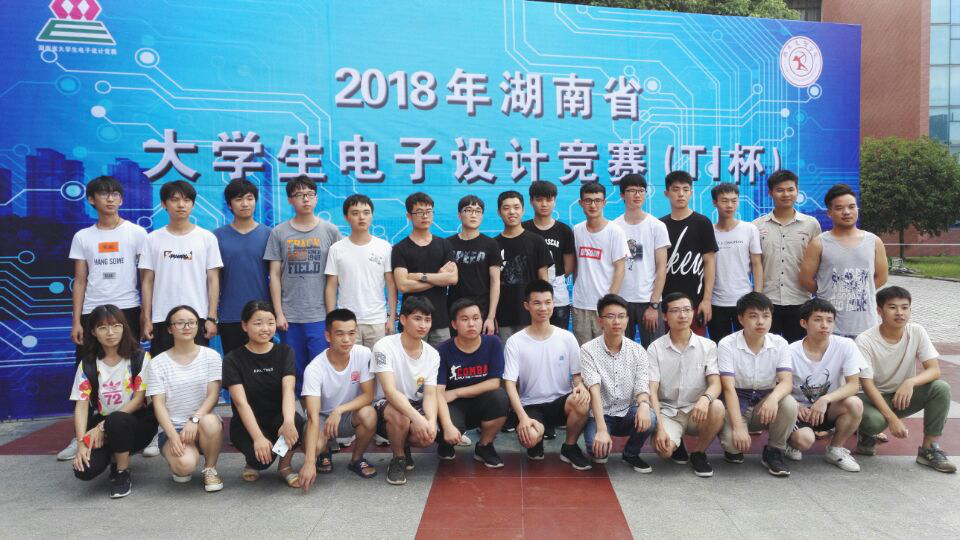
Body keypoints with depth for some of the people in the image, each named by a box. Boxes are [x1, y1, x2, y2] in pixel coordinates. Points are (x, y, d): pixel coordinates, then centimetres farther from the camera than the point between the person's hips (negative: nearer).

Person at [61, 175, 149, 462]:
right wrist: (76, 321, 2)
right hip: (92, 313, 3)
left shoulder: (136, 233, 1)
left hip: (127, 310, -3)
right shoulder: (82, 237, 9)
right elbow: (80, 282, 9)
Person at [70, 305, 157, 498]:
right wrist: (81, 442, -19)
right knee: (84, 470, -23)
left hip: (137, 423, -3)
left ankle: (123, 473, -13)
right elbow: (81, 405, -5)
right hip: (100, 427, 3)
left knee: (115, 420, -37)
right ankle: (114, 457, 13)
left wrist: (104, 426, -17)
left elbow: (139, 400, -10)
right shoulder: (87, 365, 2)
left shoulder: (140, 358, -6)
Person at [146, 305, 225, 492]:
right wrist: (173, 436, -19)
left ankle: (210, 469, -8)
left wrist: (195, 419, -22)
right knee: (185, 464, -31)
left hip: (203, 423, 1)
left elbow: (213, 395, -5)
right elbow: (159, 405, -5)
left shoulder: (211, 356, 2)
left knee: (210, 422, -37)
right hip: (173, 428, -1)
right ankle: (178, 467, 10)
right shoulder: (158, 363, 1)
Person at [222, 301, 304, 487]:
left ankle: (285, 466, -3)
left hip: (277, 419, 2)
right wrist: (258, 437, -35)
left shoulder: (284, 352, -3)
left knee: (296, 422, -34)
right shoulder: (233, 359, -8)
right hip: (246, 425, -2)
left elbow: (288, 390, -20)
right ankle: (253, 461, 6)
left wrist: (288, 421, -41)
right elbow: (241, 402, -19)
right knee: (262, 456, -33)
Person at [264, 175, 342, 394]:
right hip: (289, 317, 1)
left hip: (320, 316, -1)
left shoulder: (330, 231, 4)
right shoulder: (279, 233, 6)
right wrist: (279, 314, 0)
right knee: (295, 373, 7)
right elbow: (275, 275, 5)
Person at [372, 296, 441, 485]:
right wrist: (417, 418, -42)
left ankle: (404, 445, 11)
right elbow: (390, 391, -29)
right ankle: (398, 458, -6)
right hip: (385, 407, -4)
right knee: (400, 417, -38)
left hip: (415, 406, 4)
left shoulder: (432, 354, -3)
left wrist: (431, 421, -32)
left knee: (427, 435, -28)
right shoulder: (384, 347, -19)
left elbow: (430, 394, -10)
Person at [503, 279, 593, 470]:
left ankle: (570, 447, -3)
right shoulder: (515, 342, -6)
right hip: (531, 406, -2)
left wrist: (581, 387, -20)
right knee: (529, 436, -34)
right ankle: (536, 441, 8)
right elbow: (510, 384, -10)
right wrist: (523, 416, -24)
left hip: (561, 402, 2)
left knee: (583, 401, -33)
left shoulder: (567, 338, 0)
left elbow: (577, 375, 5)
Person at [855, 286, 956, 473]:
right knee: (874, 421, -36)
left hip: (904, 396, 4)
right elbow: (867, 385, -21)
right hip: (875, 398, -4)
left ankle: (929, 449, -9)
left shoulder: (917, 332, -10)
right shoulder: (865, 340, -21)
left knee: (941, 388, -23)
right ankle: (867, 435, 4)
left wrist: (910, 382, -34)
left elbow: (934, 370, -13)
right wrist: (892, 418, -29)